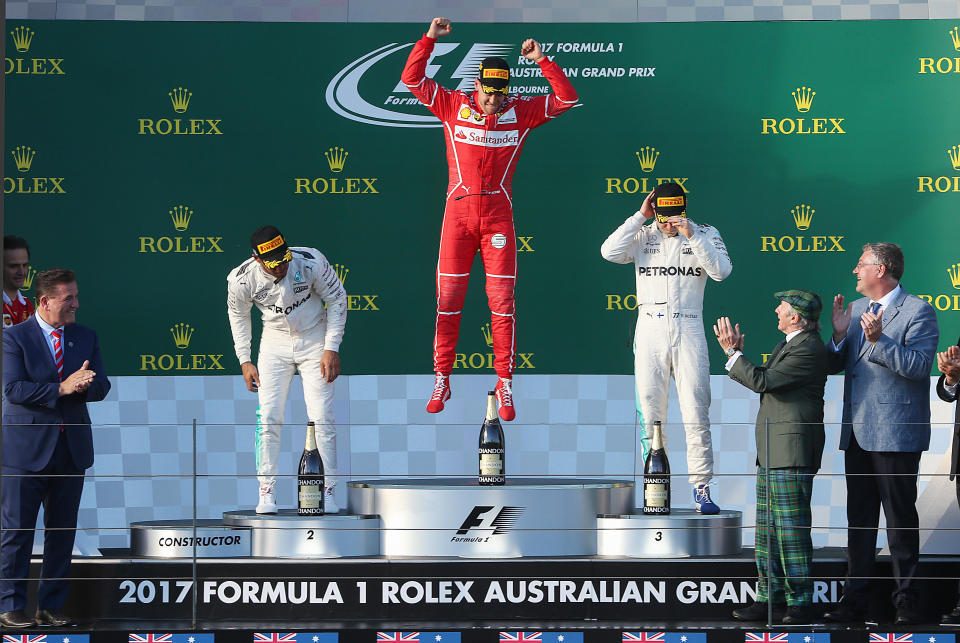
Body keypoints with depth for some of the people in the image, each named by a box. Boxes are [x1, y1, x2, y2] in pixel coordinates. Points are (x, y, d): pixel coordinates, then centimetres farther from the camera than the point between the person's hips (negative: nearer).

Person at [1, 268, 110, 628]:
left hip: (71, 449, 5)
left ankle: (51, 606, 14)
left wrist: (83, 385, -19)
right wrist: (62, 388, -23)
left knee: (63, 531, 7)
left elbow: (101, 388, 5)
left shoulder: (86, 338, 11)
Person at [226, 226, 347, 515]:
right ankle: (267, 493, 0)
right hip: (274, 344, 1)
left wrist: (332, 348, -12)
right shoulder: (242, 279, -19)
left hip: (314, 341, -1)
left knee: (321, 417, -9)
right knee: (268, 418, -8)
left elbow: (337, 299, -8)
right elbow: (238, 314, 3)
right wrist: (244, 361, 0)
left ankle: (329, 493, -2)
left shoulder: (311, 263, -24)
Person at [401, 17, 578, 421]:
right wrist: (429, 39, -8)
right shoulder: (453, 106, 3)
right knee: (448, 296, 1)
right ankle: (441, 381, 8)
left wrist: (542, 61, -7)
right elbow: (412, 80, 1)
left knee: (502, 297, -2)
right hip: (458, 209, 0)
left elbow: (567, 99, 2)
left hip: (498, 213, 0)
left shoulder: (521, 112, 5)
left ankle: (505, 384, 4)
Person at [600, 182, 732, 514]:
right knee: (650, 414, 0)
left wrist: (692, 237, -15)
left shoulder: (705, 234, 7)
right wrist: (640, 218, -7)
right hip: (650, 330, 1)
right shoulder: (643, 235, 8)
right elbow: (610, 252, -9)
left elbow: (722, 271, -8)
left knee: (697, 414, -6)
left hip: (689, 331, -1)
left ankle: (701, 488, -3)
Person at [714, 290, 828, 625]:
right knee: (767, 529, 13)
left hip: (792, 453, -11)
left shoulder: (809, 350, -16)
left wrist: (733, 352, -11)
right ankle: (771, 597, 18)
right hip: (772, 453, 11)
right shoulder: (787, 345, 18)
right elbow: (761, 380, 22)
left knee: (791, 528, -9)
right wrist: (736, 352, 15)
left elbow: (763, 381, -20)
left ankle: (800, 605, -6)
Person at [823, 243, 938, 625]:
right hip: (857, 433, 7)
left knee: (900, 518, -2)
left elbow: (918, 366, -18)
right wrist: (839, 336, -3)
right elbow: (834, 365, 16)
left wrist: (878, 340, -25)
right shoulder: (857, 309, 16)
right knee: (858, 518, 10)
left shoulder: (917, 312, -7)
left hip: (896, 434, -7)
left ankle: (906, 601, 3)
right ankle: (855, 600, 15)